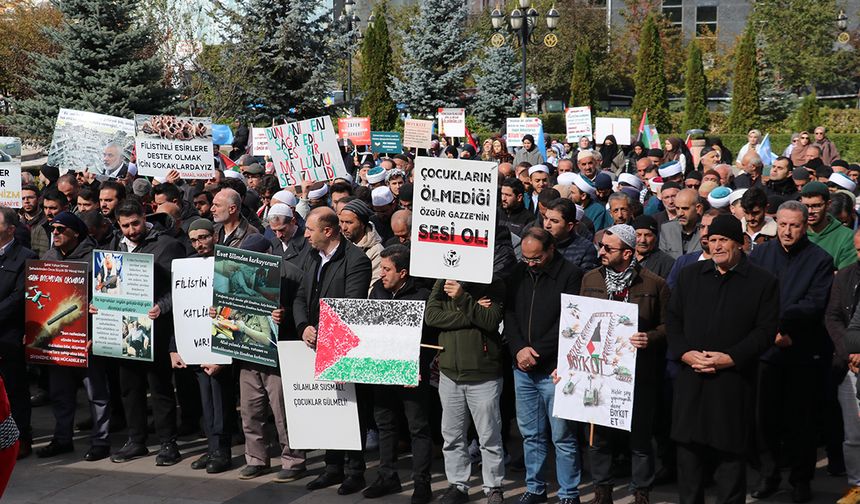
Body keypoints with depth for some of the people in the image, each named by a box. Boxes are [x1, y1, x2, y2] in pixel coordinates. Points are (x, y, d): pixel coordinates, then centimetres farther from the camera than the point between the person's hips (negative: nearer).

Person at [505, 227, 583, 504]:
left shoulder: (571, 275, -8)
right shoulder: (518, 273, 9)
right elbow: (509, 314, 9)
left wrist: (537, 353, -13)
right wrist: (519, 349, -7)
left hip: (554, 369, -5)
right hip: (523, 369, 5)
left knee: (562, 437, 0)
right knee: (531, 434, 13)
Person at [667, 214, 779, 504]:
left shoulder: (763, 282, 2)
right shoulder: (690, 276, 12)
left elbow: (766, 330, -4)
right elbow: (673, 320, 10)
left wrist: (731, 358, -15)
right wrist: (685, 353, -7)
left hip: (734, 380, -3)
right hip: (691, 379, 3)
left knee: (731, 455, 3)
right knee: (689, 448, 7)